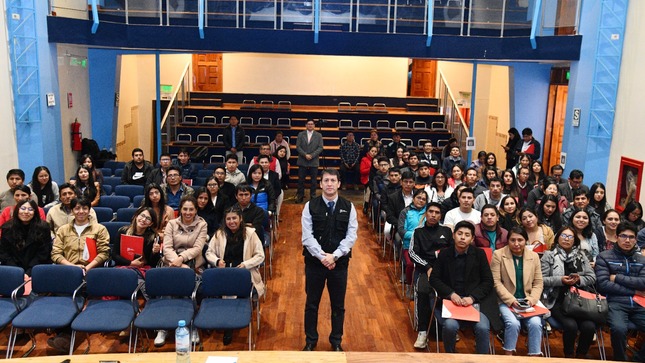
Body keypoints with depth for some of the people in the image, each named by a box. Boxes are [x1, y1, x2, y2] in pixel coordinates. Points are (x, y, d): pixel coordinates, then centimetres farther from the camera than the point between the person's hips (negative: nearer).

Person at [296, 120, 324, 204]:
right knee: (301, 179, 3)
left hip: (314, 161, 0)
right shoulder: (301, 134, 6)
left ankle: (313, 196, 14)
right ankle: (300, 196, 12)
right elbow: (298, 146, 0)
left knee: (313, 180, 4)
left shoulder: (318, 135, 5)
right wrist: (305, 155, -12)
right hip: (302, 161, 1)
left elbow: (320, 148, -1)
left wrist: (312, 155, -13)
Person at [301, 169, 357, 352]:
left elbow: (351, 236, -7)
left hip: (340, 262, 1)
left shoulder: (348, 207, -2)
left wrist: (334, 256, -17)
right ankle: (311, 340, 29)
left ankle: (336, 341, 31)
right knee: (312, 304, 11)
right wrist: (322, 256, -19)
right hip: (314, 261, -1)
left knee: (338, 305, 13)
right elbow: (307, 236, -10)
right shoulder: (310, 206, -5)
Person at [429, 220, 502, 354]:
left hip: (475, 301, 0)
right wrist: (451, 294, -12)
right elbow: (434, 278, 4)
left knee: (483, 328, -26)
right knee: (450, 325, -27)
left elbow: (488, 281, 3)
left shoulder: (479, 254, 4)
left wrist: (472, 297, -12)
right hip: (450, 300, 0)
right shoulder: (444, 254, 5)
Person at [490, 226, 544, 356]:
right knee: (513, 323, -28)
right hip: (506, 301, -3)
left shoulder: (534, 256, 8)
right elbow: (496, 282, -7)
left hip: (527, 301, 3)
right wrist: (511, 300, -16)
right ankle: (508, 355, -7)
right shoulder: (498, 254, -3)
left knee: (536, 323, -24)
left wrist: (532, 299, -10)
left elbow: (538, 283, 8)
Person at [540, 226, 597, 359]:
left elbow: (592, 278, 13)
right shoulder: (548, 255, 5)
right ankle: (569, 356, 0)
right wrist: (560, 280, -13)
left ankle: (581, 356, 6)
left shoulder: (581, 256, 16)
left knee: (589, 326, -22)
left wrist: (579, 279, -7)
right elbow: (541, 279, 0)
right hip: (557, 301, -3)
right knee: (570, 325, -27)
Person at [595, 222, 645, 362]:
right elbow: (603, 284, -7)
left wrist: (617, 278, -4)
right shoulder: (604, 257, 5)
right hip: (615, 303, -4)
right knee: (619, 329, -33)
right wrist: (633, 291, -3)